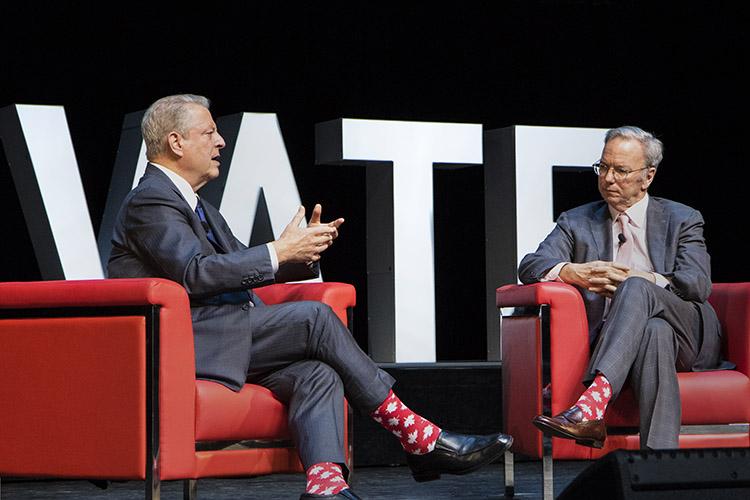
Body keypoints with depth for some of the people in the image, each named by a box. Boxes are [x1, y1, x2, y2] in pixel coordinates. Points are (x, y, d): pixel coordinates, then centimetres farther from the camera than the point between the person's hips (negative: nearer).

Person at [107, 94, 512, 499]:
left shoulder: (195, 205, 25)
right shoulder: (149, 202, -8)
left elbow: (243, 266, 24)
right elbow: (194, 273, -21)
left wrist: (302, 251, 5)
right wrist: (279, 252, -17)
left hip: (223, 342, 10)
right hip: (188, 342, -10)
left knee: (317, 374, -15)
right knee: (315, 318, -18)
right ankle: (418, 438, -12)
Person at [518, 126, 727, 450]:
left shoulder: (681, 220, 14)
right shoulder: (577, 222, 19)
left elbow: (698, 284, -3)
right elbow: (530, 266, 2)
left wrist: (638, 281, -16)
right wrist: (573, 272, -20)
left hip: (687, 335, -1)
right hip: (608, 341, 1)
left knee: (636, 289, -34)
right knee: (655, 332, -37)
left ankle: (591, 406, -53)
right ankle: (659, 450, -53)